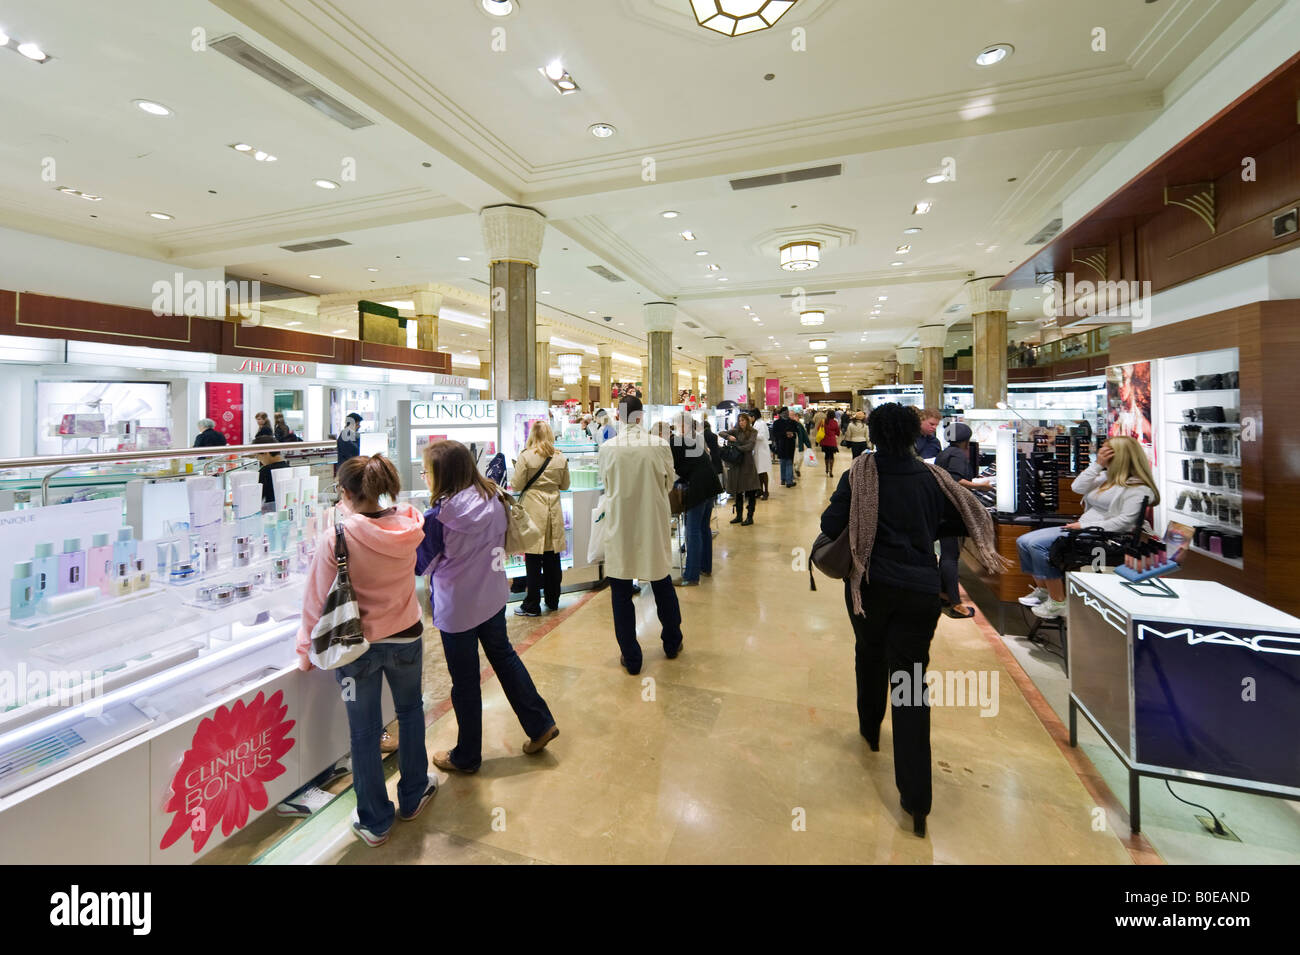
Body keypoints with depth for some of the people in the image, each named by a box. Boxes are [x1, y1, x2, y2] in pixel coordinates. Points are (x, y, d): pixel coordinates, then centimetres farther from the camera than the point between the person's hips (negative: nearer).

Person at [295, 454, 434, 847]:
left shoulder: (335, 537, -21)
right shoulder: (407, 525, -11)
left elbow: (319, 600, -12)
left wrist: (307, 649, 1)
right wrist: (354, 514, 18)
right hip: (406, 637, 3)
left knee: (364, 732, 15)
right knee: (410, 711, 26)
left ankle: (374, 822, 32)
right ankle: (413, 795, 43)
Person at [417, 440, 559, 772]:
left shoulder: (440, 514, -23)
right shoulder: (493, 498, -5)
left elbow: (422, 562, -9)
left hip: (457, 606, -6)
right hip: (493, 595, 6)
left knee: (464, 680, 10)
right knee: (503, 655, 24)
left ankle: (466, 757, 31)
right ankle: (540, 723, 31)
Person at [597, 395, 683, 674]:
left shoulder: (607, 448, -10)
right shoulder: (660, 445, -11)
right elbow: (669, 482, 4)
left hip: (620, 528, -1)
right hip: (653, 526, 2)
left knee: (621, 593, 10)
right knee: (662, 585, 20)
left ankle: (631, 658, 19)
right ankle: (672, 643, 38)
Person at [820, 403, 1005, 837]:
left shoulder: (859, 474, -8)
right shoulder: (931, 478, 1)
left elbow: (830, 526, -11)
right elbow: (967, 521, 8)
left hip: (870, 585, -1)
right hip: (920, 590, 2)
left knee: (870, 654, 26)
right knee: (911, 676, 4)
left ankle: (870, 729, 47)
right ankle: (916, 800, 5)